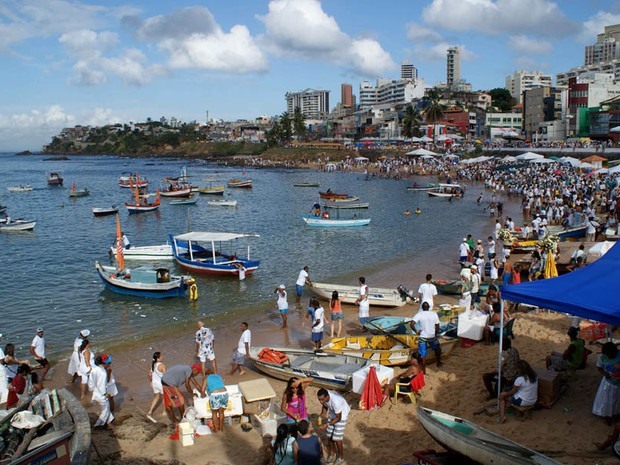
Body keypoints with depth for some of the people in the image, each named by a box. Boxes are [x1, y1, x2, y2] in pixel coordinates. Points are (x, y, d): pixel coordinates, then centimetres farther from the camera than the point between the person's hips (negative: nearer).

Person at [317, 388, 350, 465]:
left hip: (341, 416, -6)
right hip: (332, 414, 6)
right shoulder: (324, 397, -23)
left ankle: (341, 457, 20)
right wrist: (321, 416, -14)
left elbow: (338, 418, -28)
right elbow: (325, 406, 1)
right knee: (329, 436, 11)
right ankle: (332, 454, 33)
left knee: (337, 438, -3)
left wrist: (327, 424, -34)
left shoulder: (335, 401, -42)